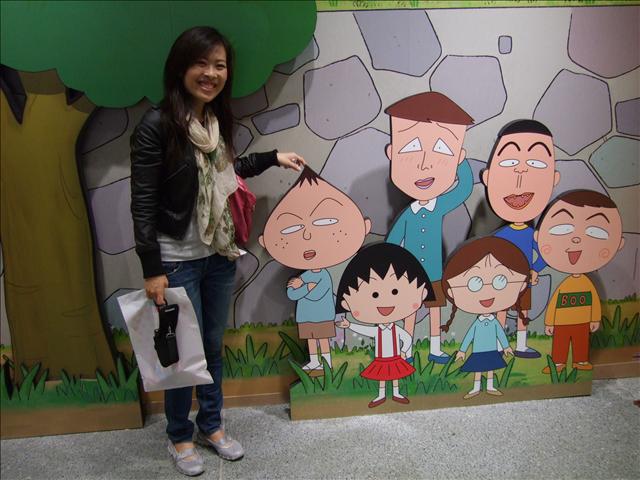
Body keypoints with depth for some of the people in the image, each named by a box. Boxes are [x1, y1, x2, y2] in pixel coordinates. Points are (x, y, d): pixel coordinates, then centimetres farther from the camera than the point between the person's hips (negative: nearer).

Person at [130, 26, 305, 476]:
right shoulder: (157, 125, -16)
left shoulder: (218, 119, 3)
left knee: (214, 346, 18)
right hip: (178, 261, -6)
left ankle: (211, 425, 38)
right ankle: (180, 436, 33)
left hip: (220, 255, 6)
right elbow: (143, 204, -15)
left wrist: (273, 158, 14)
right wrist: (152, 270, -16)